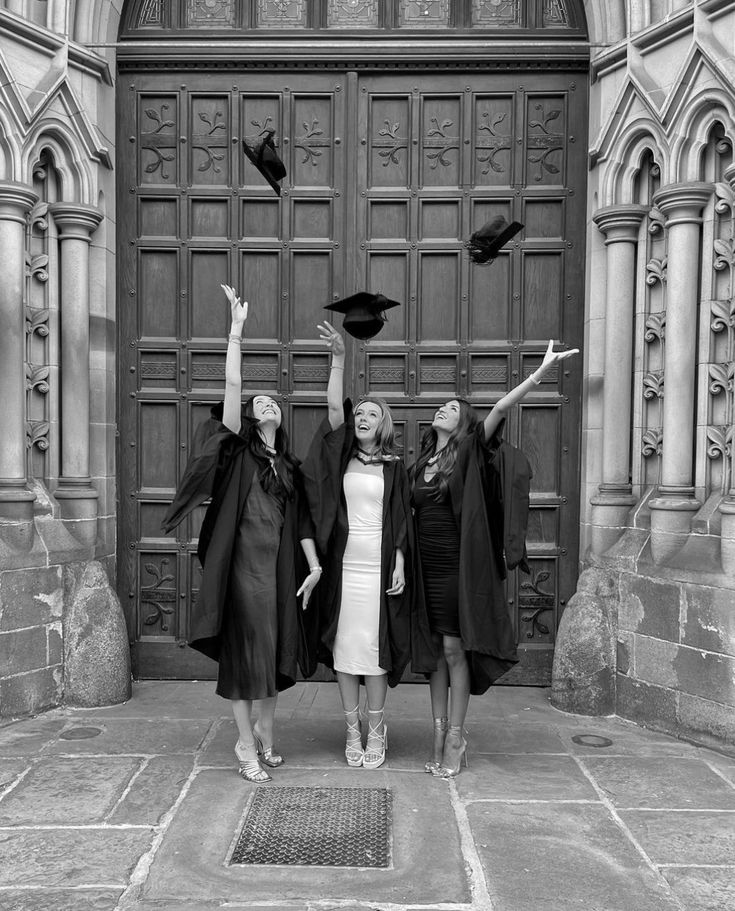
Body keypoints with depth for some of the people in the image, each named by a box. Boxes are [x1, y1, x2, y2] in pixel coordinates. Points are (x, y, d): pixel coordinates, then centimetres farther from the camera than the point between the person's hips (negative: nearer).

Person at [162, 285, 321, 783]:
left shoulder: (290, 465, 15)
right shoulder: (239, 450, 1)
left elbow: (302, 519, 14)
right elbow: (232, 384, -10)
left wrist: (314, 565, 6)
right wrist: (237, 329, -14)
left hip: (281, 566, 5)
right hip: (243, 563, -5)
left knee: (277, 649, 10)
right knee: (245, 648, -1)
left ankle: (265, 733, 27)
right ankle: (246, 744, 10)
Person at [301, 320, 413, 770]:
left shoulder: (394, 467, 5)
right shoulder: (343, 457, 7)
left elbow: (401, 521, 4)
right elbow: (334, 407, -5)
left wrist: (399, 566, -4)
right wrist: (339, 358, -13)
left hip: (379, 567, -2)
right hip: (343, 565, 2)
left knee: (374, 649, 1)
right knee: (344, 649, 4)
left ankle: (376, 732, 13)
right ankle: (353, 731, 16)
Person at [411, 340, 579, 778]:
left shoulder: (470, 454, -3)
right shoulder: (420, 464, 10)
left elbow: (501, 409, -15)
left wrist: (541, 372, -26)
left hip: (457, 567, -5)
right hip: (426, 566, 5)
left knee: (454, 649, 0)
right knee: (435, 651, 9)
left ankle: (456, 738, 11)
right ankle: (440, 734, 18)